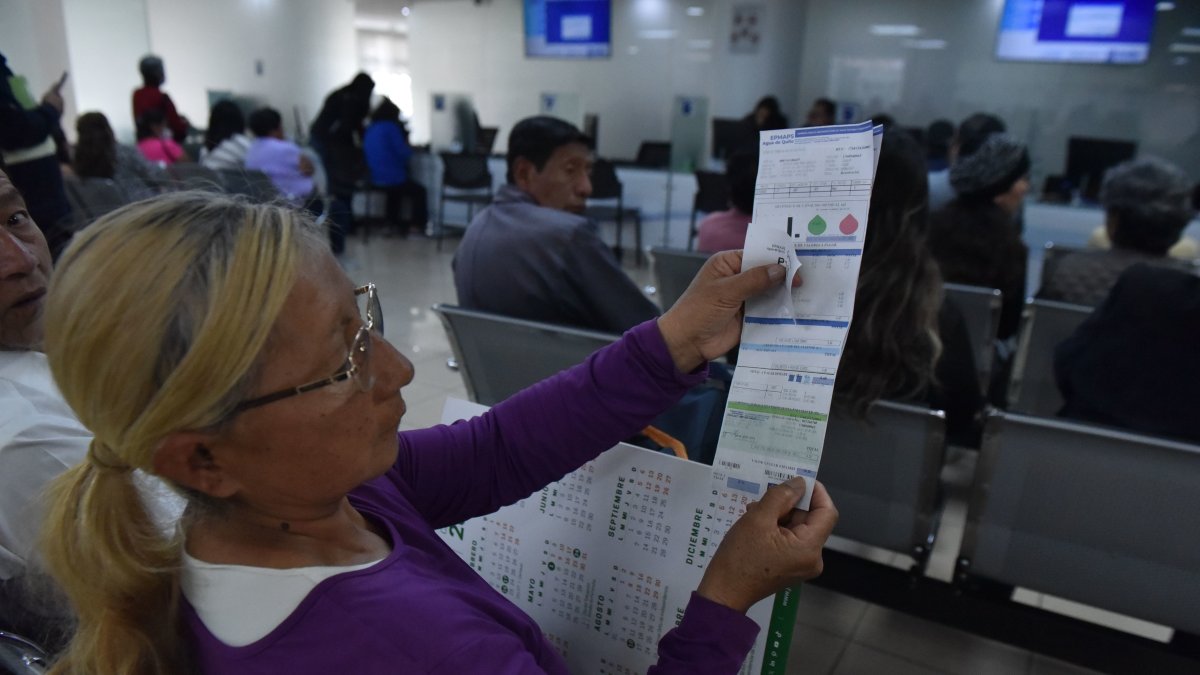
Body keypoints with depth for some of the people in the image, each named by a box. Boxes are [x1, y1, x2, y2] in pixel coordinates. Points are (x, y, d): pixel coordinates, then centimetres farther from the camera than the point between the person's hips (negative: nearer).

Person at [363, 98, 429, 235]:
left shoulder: (370, 129, 10)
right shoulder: (391, 127, -12)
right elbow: (404, 153, -14)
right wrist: (408, 145, 7)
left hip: (374, 179, 7)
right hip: (393, 178, -7)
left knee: (395, 190, 37)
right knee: (420, 191, 15)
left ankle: (392, 223, 35)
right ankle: (417, 225, 8)